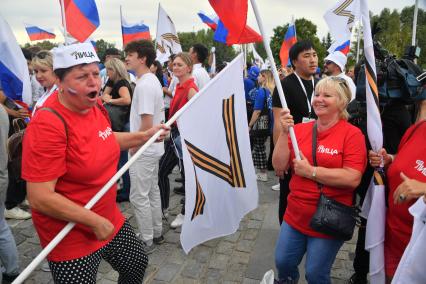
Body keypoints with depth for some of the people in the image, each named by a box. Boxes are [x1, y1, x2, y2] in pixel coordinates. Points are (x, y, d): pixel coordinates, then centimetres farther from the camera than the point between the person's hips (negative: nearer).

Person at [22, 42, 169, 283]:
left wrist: (145, 136, 11)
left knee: (138, 264, 24)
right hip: (71, 236, -7)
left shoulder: (95, 105, -4)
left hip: (110, 219, 8)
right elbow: (40, 198, -27)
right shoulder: (48, 124, -27)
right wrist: (96, 222, -21)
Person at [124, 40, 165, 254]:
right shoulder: (154, 81, 11)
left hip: (143, 151, -10)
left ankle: (146, 241, 15)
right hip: (154, 147, 10)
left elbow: (146, 124, -24)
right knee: (152, 191, 18)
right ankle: (156, 233, 32)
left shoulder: (144, 85, -20)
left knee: (139, 196, 1)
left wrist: (134, 146, -12)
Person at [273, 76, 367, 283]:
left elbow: (353, 179, -21)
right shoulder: (300, 129, 1)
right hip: (295, 215, 4)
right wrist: (285, 133, -14)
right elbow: (279, 167, -3)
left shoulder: (352, 134, -11)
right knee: (282, 263, 16)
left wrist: (311, 171, -19)